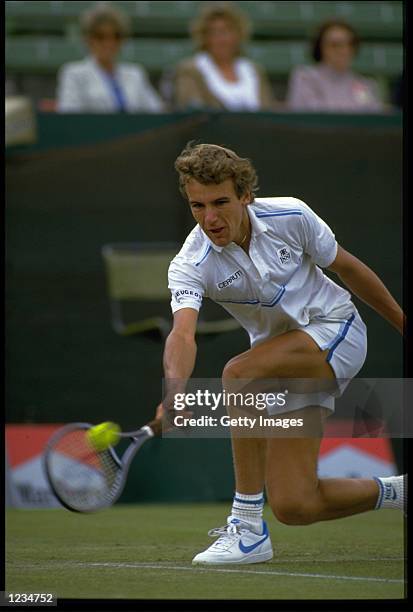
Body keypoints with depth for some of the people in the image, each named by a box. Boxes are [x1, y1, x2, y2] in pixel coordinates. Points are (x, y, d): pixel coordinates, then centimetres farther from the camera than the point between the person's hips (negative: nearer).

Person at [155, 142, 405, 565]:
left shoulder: (290, 217, -16)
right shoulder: (189, 267, -18)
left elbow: (347, 268, 0)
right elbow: (182, 332, -35)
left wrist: (404, 324, 10)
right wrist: (176, 387, -57)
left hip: (336, 329, -3)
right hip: (284, 364, 4)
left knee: (239, 373, -33)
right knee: (293, 507, -5)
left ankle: (248, 527, -26)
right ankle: (395, 493, 23)